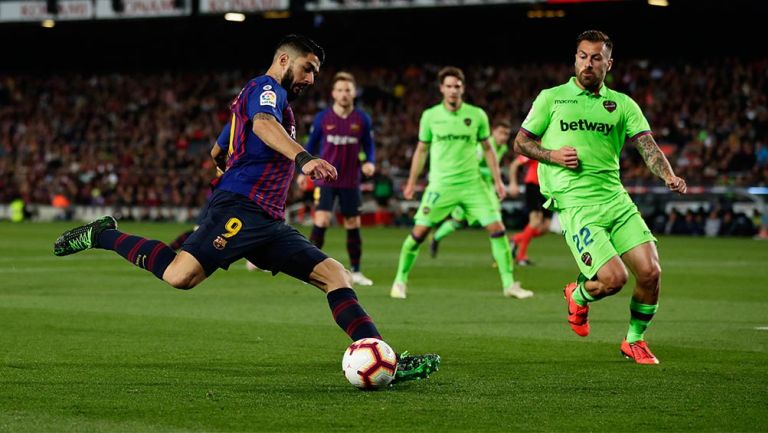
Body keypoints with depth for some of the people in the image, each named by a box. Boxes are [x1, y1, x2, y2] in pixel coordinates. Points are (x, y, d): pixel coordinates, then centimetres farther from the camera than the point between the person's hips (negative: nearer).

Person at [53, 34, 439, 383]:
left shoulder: (264, 97, 32)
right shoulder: (266, 88, 1)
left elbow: (218, 153, 44)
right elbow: (263, 124, -26)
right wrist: (303, 159, -41)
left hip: (268, 224, 10)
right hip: (239, 209, -10)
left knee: (335, 275, -2)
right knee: (180, 276, -26)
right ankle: (103, 236, 0)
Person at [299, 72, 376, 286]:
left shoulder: (362, 120, -1)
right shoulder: (322, 118, -3)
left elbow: (369, 147, 8)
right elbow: (311, 145, 8)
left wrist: (370, 163, -12)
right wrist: (303, 172, 5)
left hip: (350, 182, 2)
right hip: (326, 179, -2)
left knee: (353, 225, 6)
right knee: (321, 221, -15)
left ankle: (355, 272, 18)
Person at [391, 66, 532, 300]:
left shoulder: (477, 115, 1)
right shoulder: (430, 116, 0)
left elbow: (487, 149, 10)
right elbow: (421, 150, 11)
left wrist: (497, 180, 6)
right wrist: (412, 182, 11)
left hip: (472, 183, 1)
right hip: (440, 184, -1)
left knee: (497, 228, -7)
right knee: (419, 232, -7)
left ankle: (509, 284, 2)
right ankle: (400, 281, 11)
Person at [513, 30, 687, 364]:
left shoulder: (623, 104, 13)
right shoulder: (552, 98, 9)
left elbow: (647, 145, 3)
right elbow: (520, 142, 13)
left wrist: (668, 176, -16)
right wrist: (553, 155, -6)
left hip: (615, 197, 4)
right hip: (575, 204, -4)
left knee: (650, 272, -9)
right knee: (614, 278, -18)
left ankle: (634, 340, 17)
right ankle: (579, 296, 19)